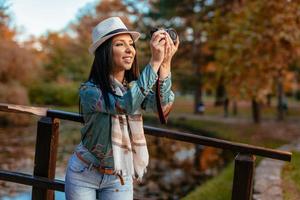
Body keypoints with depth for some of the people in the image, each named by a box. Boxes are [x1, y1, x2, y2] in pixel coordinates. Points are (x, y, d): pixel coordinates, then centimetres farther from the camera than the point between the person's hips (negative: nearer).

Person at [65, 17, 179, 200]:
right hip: (84, 175, -3)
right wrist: (154, 62, -40)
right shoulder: (89, 90, -18)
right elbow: (126, 105, -36)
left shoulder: (137, 87, -4)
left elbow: (162, 106, -24)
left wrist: (166, 63, -36)